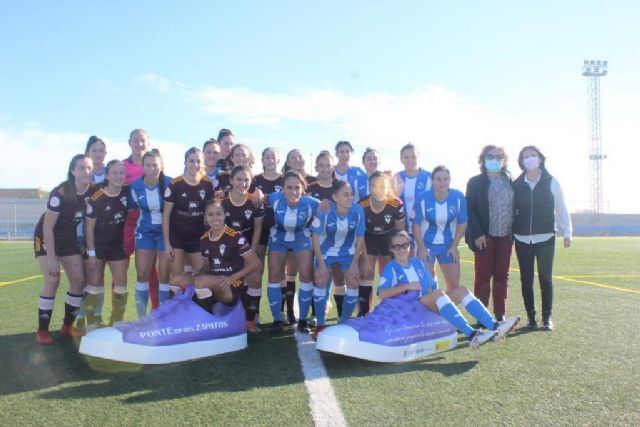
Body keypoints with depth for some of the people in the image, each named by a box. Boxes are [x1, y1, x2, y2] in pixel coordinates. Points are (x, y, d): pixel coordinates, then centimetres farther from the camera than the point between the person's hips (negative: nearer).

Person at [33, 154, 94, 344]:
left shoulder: (93, 191, -13)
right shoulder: (60, 193, -27)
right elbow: (48, 227, -23)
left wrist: (86, 245, -6)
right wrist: (52, 259, -23)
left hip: (69, 238, 5)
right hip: (47, 238, -5)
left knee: (79, 280, -2)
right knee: (53, 280, -15)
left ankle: (67, 326, 12)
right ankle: (42, 330, -2)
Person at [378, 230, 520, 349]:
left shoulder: (417, 262, 18)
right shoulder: (391, 268, -2)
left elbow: (432, 286, 22)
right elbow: (381, 293, -17)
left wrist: (433, 293, 0)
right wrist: (407, 286, -22)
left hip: (430, 304, 7)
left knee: (461, 290, -11)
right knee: (438, 293, -33)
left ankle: (494, 326, -24)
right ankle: (471, 334, -43)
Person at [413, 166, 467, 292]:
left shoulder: (458, 197, -12)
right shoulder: (422, 198, -17)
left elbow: (462, 224, -1)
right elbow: (416, 225, -8)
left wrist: (454, 246, -3)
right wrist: (422, 248, -10)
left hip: (448, 245, 2)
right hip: (427, 244, -2)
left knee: (454, 284, 5)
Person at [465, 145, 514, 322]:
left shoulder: (510, 180, 11)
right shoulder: (475, 182, -2)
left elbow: (515, 206, 12)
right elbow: (470, 209, -7)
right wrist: (478, 233, -15)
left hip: (505, 236, 4)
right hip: (485, 236, -4)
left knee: (502, 276, 7)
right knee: (483, 276, 0)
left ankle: (500, 315, 16)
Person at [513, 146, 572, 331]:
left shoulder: (551, 182, 0)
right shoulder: (516, 185, 3)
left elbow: (561, 208, 1)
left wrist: (567, 232, -3)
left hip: (545, 238, -1)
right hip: (522, 239, 2)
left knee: (545, 278, 2)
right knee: (526, 279, 5)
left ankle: (547, 316, 13)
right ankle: (531, 316, 16)